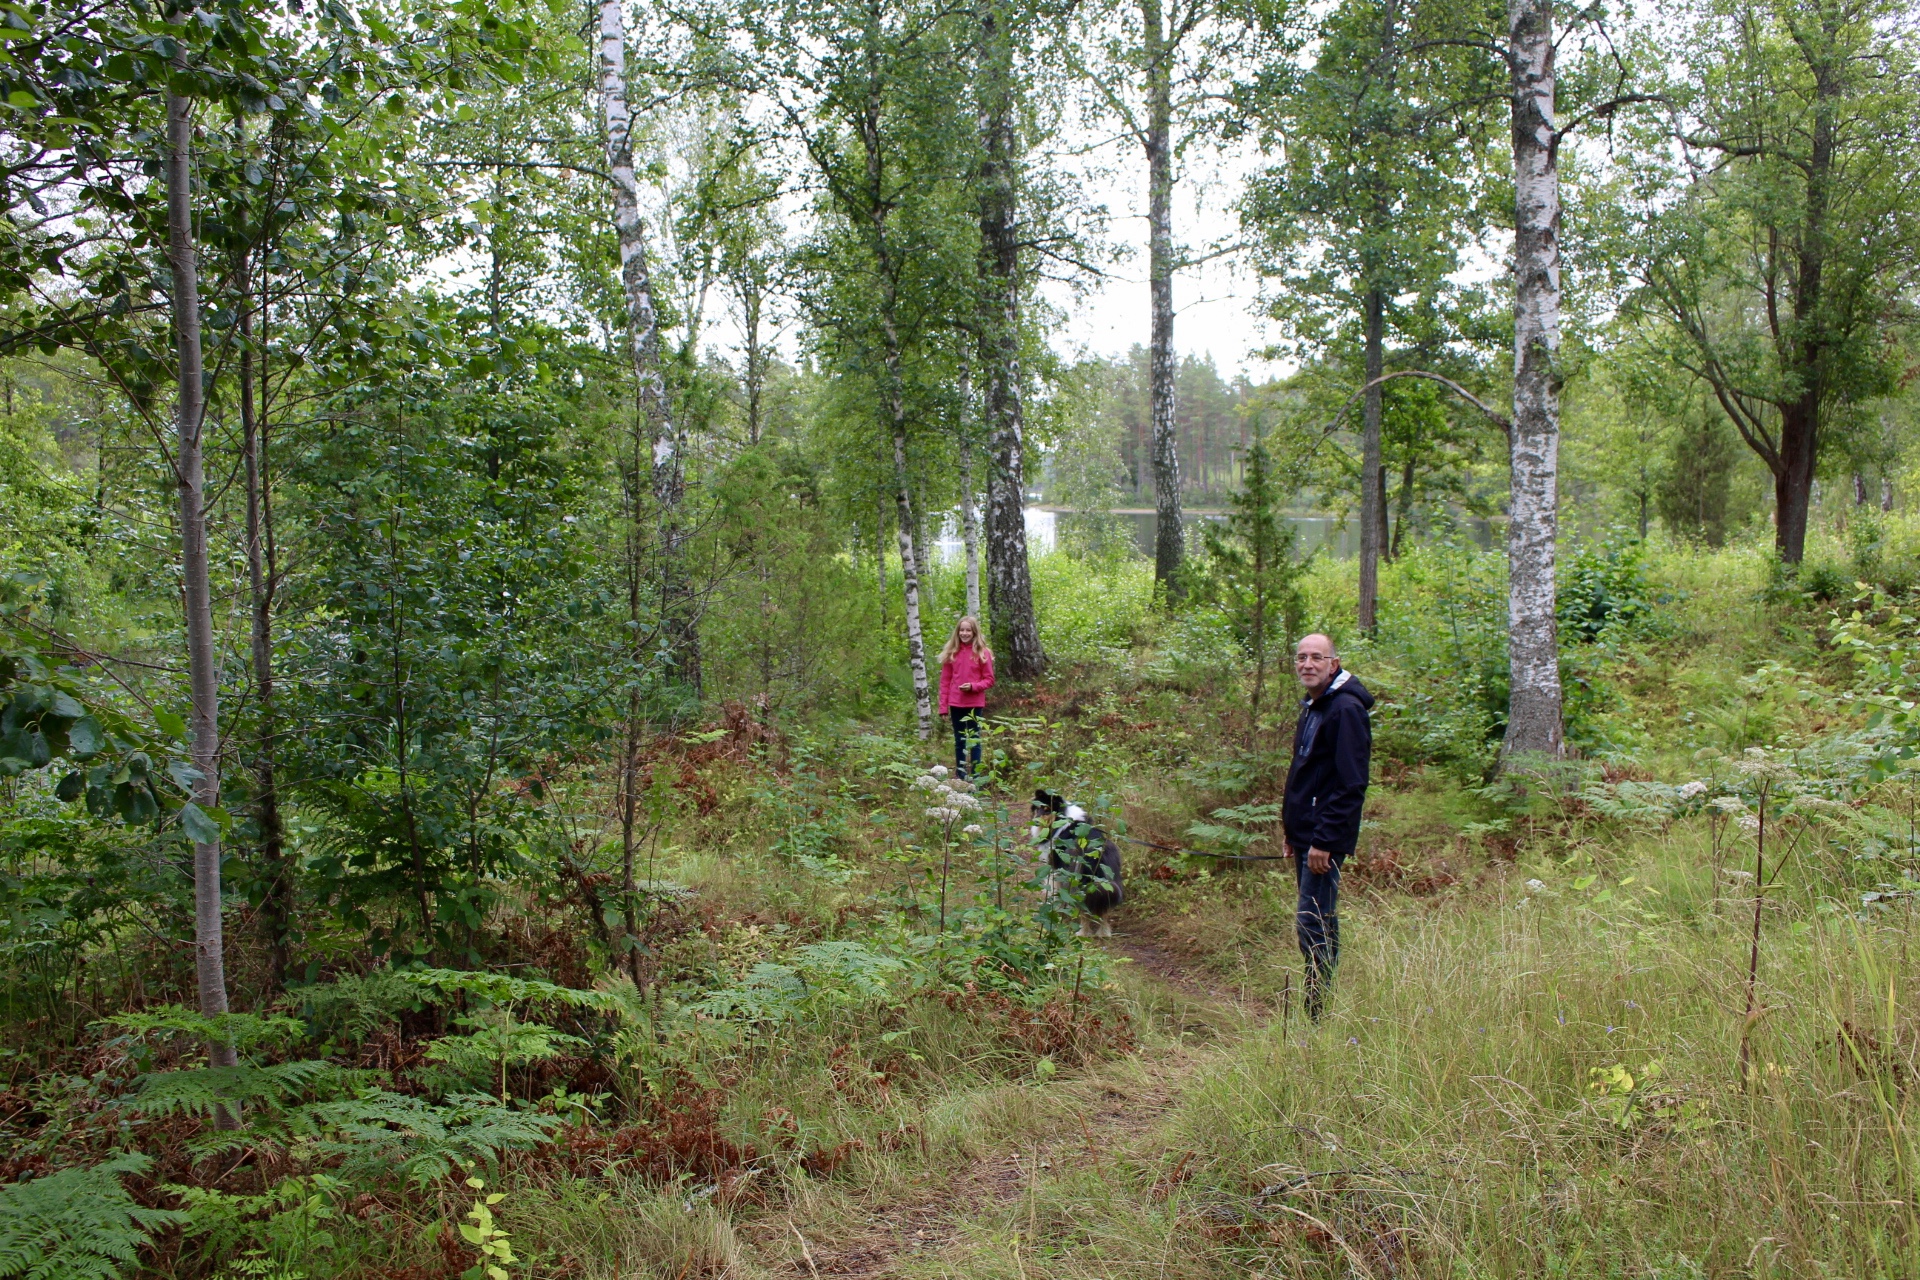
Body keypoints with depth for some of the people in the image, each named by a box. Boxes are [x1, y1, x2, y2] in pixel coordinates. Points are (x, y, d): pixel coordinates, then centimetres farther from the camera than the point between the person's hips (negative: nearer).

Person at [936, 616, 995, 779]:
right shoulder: (951, 652, 5)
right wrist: (943, 705, 1)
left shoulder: (983, 653, -3)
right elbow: (945, 681, 6)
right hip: (955, 703, 3)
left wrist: (973, 686, -18)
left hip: (974, 703, -3)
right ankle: (960, 777, 16)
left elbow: (989, 680, 0)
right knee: (959, 740, 10)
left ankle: (975, 776, 7)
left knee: (974, 739, 3)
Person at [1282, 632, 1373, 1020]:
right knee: (1315, 924, 14)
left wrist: (1324, 840, -22)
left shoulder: (1346, 710, -15)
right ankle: (1317, 1011, 22)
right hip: (1304, 833, 10)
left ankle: (1320, 1016, -1)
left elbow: (1351, 784, -20)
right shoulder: (1311, 708, 16)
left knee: (1314, 924, -8)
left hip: (1325, 838, -10)